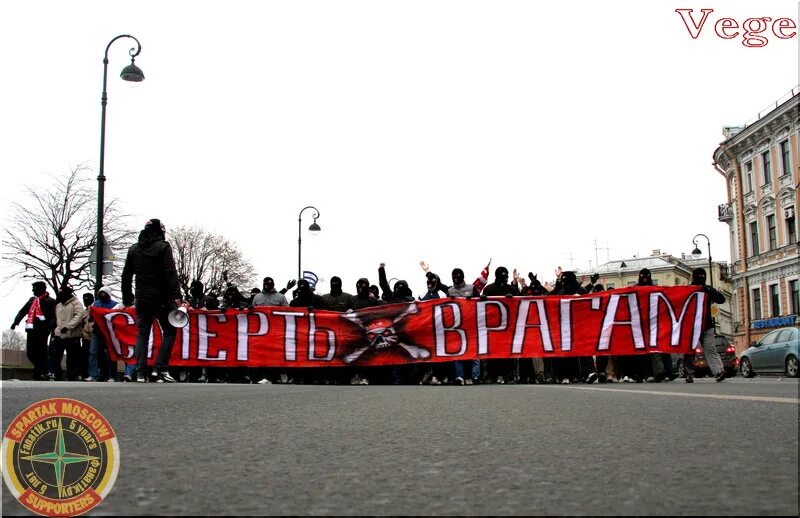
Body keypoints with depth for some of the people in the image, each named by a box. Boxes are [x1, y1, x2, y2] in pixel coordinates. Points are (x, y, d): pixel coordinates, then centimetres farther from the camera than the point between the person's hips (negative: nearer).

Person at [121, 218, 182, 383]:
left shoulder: (134, 249, 13)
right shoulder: (163, 247, -5)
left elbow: (126, 275, 15)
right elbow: (170, 273, -15)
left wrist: (127, 298, 21)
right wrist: (176, 295, -19)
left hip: (142, 299, 5)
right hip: (162, 298, -5)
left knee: (142, 334, 8)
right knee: (169, 332, 3)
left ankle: (140, 373, 1)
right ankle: (160, 369, -9)